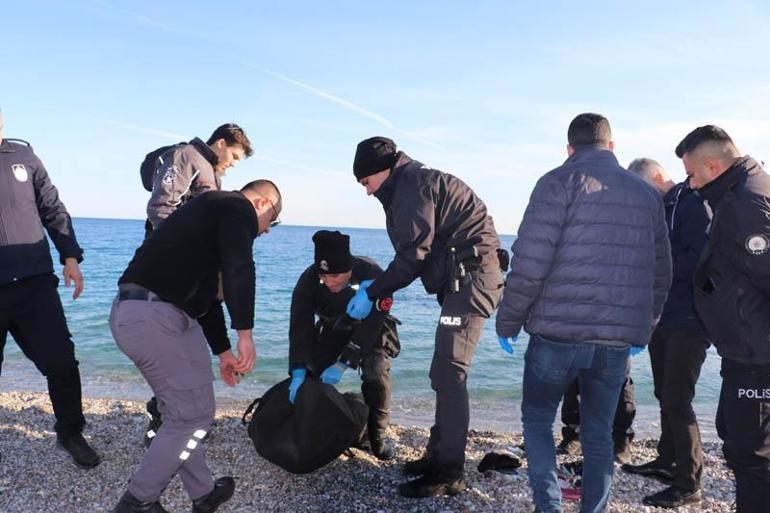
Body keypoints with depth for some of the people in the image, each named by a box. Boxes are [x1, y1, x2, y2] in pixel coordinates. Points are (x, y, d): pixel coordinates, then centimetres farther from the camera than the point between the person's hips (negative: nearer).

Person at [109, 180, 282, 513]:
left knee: (181, 411, 18)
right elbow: (238, 269, -21)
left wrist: (222, 350, 34)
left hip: (131, 313, 11)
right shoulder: (238, 207, -1)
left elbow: (206, 292, 32)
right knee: (194, 415, 0)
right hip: (154, 316, -11)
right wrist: (245, 333, -21)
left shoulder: (213, 210, 29)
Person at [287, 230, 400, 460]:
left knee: (376, 374, -23)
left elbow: (371, 325, -34)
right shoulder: (309, 280, -28)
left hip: (370, 332, -3)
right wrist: (298, 373, -40)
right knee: (312, 372, -12)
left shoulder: (372, 275, -36)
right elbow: (300, 327, -30)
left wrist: (343, 364, -39)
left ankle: (378, 437, -4)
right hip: (332, 331, 3)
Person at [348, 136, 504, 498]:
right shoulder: (406, 190, 21)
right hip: (460, 281, 11)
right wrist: (377, 288, 12)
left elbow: (413, 255, -17)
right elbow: (416, 254, 20)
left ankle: (448, 475, -4)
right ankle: (439, 455, 23)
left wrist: (372, 294, -8)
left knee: (449, 374, -11)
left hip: (470, 278, -11)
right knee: (445, 373, 13)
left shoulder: (413, 185, -11)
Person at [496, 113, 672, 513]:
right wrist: (643, 329, 26)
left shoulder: (560, 181, -3)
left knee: (537, 417, 14)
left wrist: (508, 321, -3)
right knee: (599, 430, 17)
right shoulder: (647, 193, 14)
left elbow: (529, 261, -13)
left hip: (559, 330, -4)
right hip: (618, 339, 4)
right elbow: (661, 274, 16)